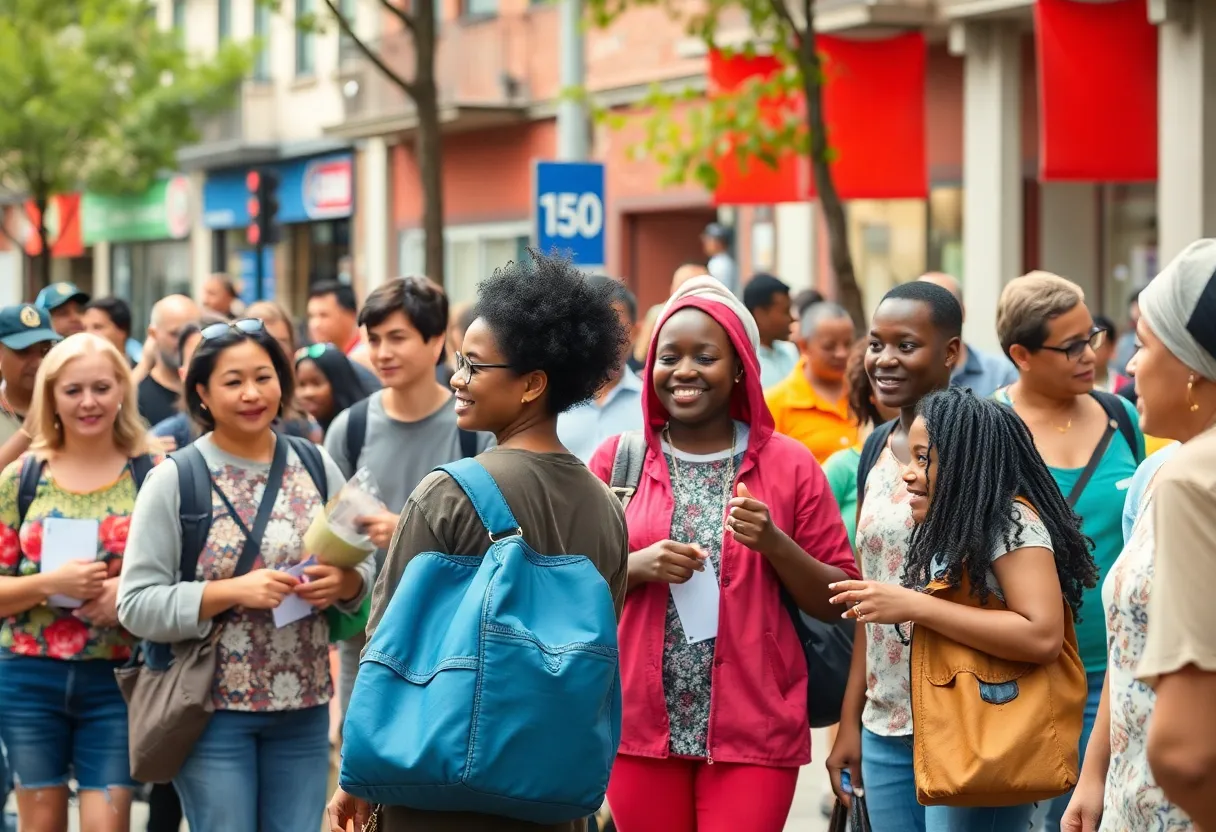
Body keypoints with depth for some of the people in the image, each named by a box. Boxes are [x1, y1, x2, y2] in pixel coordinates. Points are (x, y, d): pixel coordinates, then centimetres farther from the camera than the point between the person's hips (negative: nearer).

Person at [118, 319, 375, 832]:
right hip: (213, 711, -3)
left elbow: (364, 571, 13)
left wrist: (343, 582, -10)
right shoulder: (173, 481, -6)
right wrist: (233, 592, -20)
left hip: (303, 709, 4)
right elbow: (137, 604, -10)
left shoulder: (317, 468, 6)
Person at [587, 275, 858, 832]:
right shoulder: (616, 461, 4)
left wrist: (773, 543, -15)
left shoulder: (789, 465, 1)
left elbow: (839, 601, 2)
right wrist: (637, 566, -13)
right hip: (640, 723, 1)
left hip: (753, 730, -1)